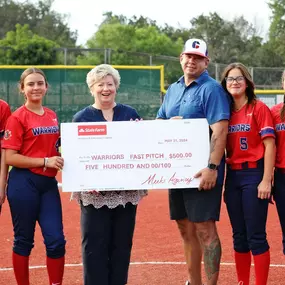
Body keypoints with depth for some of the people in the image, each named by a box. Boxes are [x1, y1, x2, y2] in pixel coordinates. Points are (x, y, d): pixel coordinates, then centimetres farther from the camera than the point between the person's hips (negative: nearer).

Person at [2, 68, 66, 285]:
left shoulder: (52, 116, 11)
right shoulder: (18, 117, -7)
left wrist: (59, 159, 3)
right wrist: (45, 161, -17)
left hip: (49, 183, 5)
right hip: (24, 183, -5)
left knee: (56, 240, 1)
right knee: (24, 240, 6)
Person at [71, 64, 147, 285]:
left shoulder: (130, 114, 9)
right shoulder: (81, 117, 4)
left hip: (127, 189, 2)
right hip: (94, 191, -2)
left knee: (122, 243, 7)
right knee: (95, 244, -2)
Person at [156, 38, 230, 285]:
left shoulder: (211, 89, -8)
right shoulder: (173, 89, 15)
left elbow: (220, 130, -17)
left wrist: (212, 167, -24)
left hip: (203, 172, -7)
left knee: (204, 229, -6)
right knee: (186, 230, 13)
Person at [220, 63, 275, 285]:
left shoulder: (259, 108, -5)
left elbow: (270, 145, -9)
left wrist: (266, 180, -16)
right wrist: (224, 180, 8)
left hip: (254, 175, -6)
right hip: (233, 177, 6)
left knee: (256, 236, -5)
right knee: (239, 236, 11)